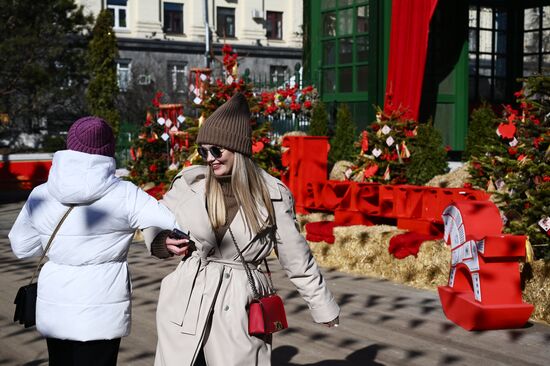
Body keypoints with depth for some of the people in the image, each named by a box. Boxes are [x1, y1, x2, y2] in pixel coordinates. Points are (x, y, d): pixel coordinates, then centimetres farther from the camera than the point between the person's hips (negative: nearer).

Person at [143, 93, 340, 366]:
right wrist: (162, 242, -7)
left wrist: (324, 307, 10)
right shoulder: (189, 182, 0)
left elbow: (296, 258, 5)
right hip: (186, 306, 2)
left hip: (241, 311, -1)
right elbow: (154, 222, 16)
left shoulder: (272, 195, -3)